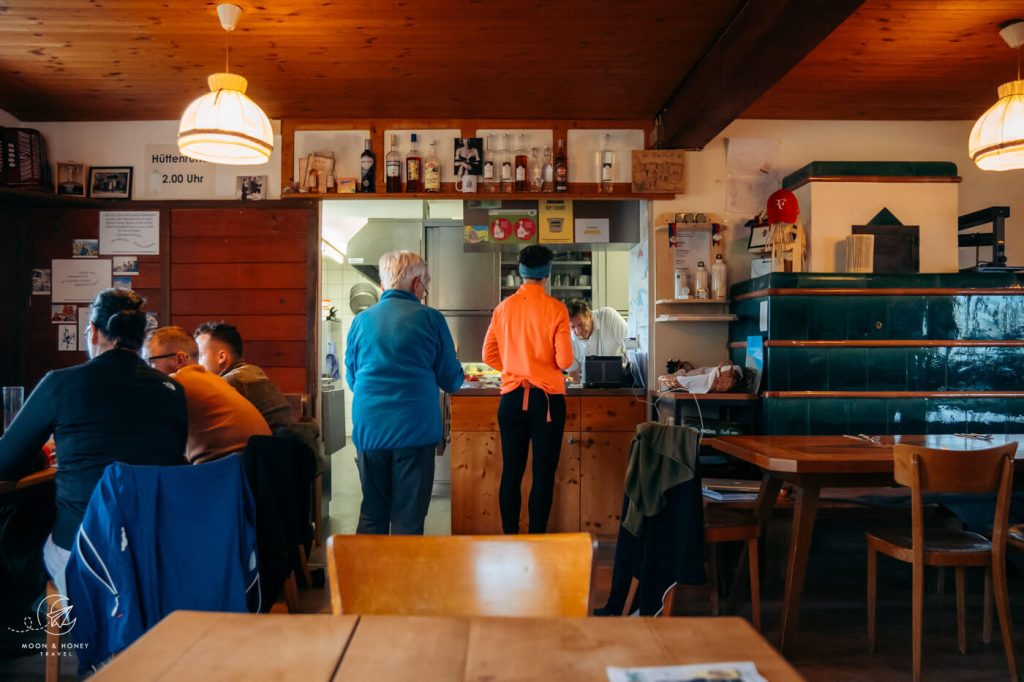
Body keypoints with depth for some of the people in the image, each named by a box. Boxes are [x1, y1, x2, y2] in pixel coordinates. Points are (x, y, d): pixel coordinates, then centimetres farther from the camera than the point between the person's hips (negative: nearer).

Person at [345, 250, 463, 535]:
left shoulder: (361, 320, 6)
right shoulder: (431, 319, -3)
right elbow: (452, 382, 3)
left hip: (369, 429, 4)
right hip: (415, 429, -3)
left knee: (372, 513, 15)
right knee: (408, 517, 5)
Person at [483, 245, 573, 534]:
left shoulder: (503, 307, 2)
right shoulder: (555, 309, -9)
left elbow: (489, 355, 6)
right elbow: (564, 360, -10)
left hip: (511, 398, 4)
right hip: (547, 398, -3)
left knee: (511, 472, 10)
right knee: (543, 474, 5)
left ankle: (510, 536, 18)